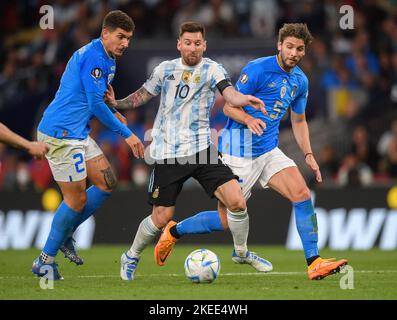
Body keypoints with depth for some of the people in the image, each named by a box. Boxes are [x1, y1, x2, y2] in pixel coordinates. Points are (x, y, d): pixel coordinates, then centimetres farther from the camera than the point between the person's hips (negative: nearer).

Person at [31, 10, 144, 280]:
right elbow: (96, 104, -20)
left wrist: (111, 113, 12)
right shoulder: (94, 57, -17)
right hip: (61, 134, -10)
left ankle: (65, 235, 21)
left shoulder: (107, 59, 15)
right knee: (77, 199, -4)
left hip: (78, 134, 10)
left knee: (107, 183, 10)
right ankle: (45, 262, 7)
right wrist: (127, 134, -15)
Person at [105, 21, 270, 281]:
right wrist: (117, 103, 4)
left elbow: (229, 93, -21)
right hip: (167, 153, 1)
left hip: (201, 149, -1)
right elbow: (144, 94, 21)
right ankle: (131, 258, 26)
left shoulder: (212, 69, -1)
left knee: (237, 202, -16)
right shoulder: (166, 69, 7)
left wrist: (244, 100, -43)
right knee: (161, 218, -1)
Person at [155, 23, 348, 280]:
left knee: (302, 194, -13)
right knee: (230, 216, -2)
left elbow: (299, 120, 22)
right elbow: (228, 106, -11)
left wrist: (308, 155, 10)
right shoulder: (258, 69, -13)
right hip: (239, 151, -6)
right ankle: (174, 232, 22)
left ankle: (314, 264, -10)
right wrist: (249, 119, -31)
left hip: (269, 150, 6)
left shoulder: (300, 81, 9)